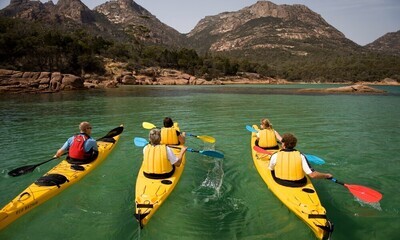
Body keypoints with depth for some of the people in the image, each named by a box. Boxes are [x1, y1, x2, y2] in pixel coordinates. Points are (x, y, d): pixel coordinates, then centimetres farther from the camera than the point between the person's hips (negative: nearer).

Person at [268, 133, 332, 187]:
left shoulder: (275, 156, -18)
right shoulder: (300, 156, -17)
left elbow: (270, 169, 1)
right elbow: (312, 175, -19)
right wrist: (327, 175, -1)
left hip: (280, 182, 0)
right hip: (298, 184, 0)